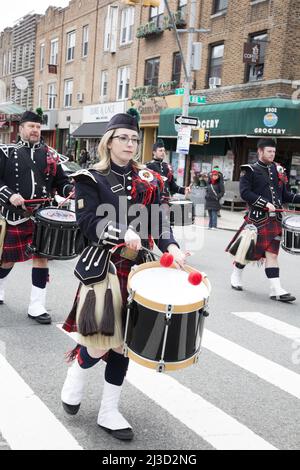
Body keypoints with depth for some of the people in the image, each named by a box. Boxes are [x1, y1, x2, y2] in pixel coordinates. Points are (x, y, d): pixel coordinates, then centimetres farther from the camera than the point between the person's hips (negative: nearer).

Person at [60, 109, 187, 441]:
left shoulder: (148, 180, 8)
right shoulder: (90, 179, -3)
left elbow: (159, 220, 2)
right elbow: (89, 222, -15)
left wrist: (171, 247, -17)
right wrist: (123, 232, -30)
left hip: (138, 268, 4)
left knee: (124, 337, 7)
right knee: (101, 335, -6)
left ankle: (109, 412, 20)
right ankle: (75, 376, 30)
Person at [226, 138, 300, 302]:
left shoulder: (278, 170, 14)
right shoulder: (250, 170, -2)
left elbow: (285, 195, 16)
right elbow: (245, 192, -13)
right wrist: (265, 204, -19)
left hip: (275, 218, 4)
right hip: (257, 217, -4)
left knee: (272, 253, 1)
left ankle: (276, 290, -3)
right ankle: (236, 275, 33)